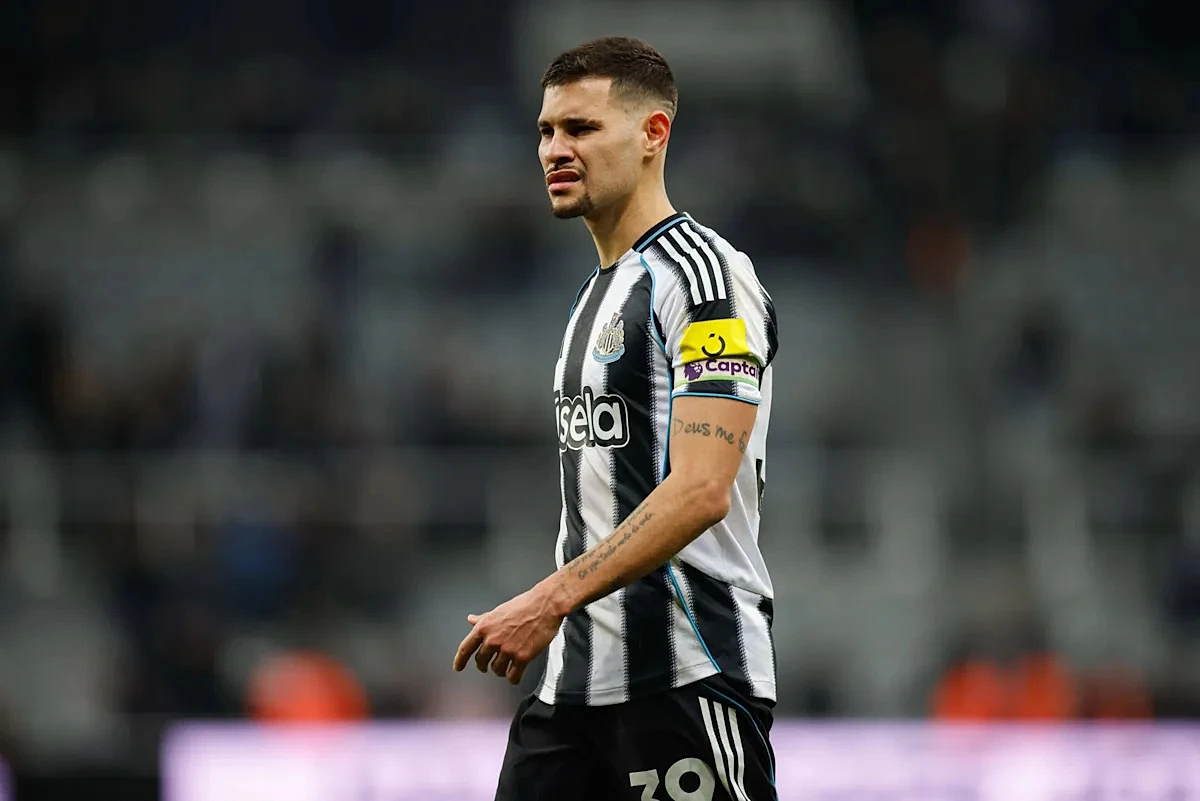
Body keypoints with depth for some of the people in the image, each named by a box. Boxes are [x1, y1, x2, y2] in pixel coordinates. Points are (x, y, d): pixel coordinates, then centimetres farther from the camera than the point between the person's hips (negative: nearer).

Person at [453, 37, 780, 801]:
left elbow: (700, 491, -21)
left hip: (686, 676, -9)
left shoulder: (704, 273, -10)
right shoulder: (600, 292, 20)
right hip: (575, 678, 9)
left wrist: (552, 600, -25)